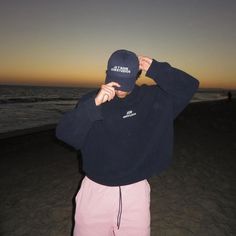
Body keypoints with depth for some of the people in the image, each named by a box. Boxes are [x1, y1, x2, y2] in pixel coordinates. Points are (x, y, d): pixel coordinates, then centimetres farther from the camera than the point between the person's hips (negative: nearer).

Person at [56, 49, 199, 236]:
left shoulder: (151, 98, -1)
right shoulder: (91, 100, -4)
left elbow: (190, 85, -4)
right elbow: (63, 133, -14)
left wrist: (154, 68, -13)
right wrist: (94, 104, -27)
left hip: (135, 191, 1)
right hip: (95, 190, 0)